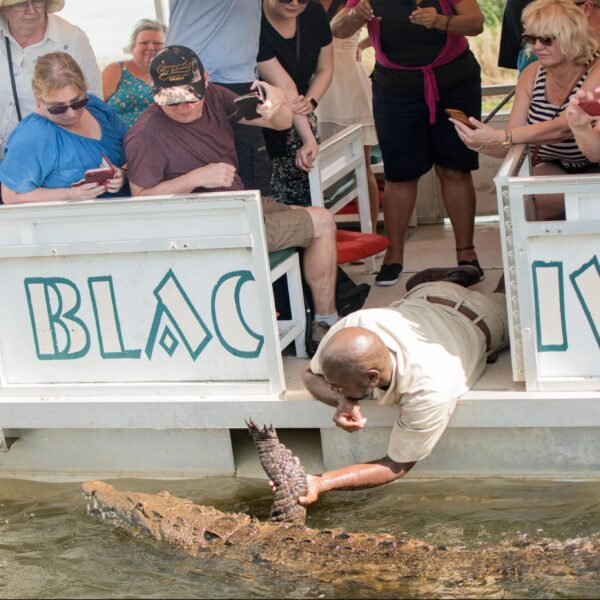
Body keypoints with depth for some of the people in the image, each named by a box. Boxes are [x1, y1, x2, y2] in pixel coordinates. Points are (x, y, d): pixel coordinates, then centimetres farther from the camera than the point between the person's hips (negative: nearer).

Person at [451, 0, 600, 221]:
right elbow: (512, 142, -6)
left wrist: (500, 137, -45)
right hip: (553, 169, 4)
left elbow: (564, 127, -34)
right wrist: (483, 143, -30)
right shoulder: (532, 74, -2)